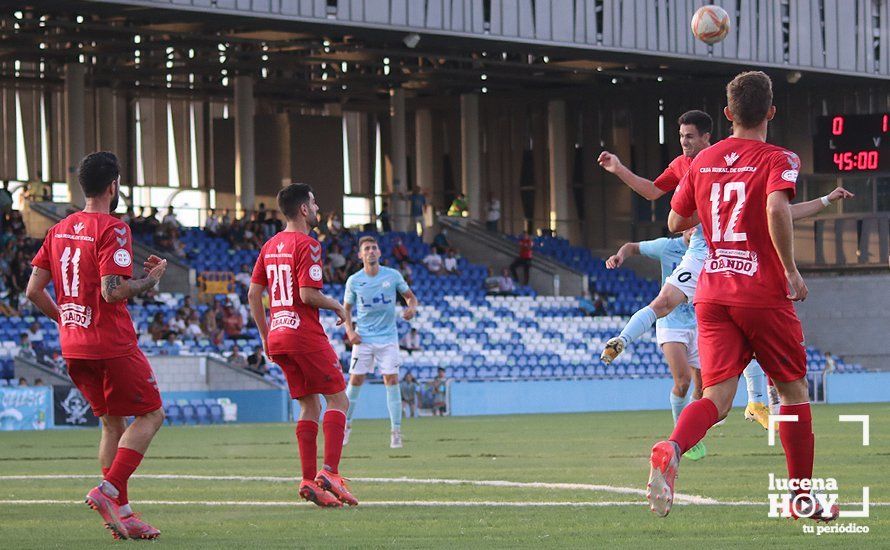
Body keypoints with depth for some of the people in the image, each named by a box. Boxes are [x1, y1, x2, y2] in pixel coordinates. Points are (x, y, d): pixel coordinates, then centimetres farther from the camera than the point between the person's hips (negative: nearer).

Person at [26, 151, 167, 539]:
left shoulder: (59, 230, 11)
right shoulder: (112, 230, -13)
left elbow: (34, 290, 10)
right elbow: (113, 291, -22)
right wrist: (153, 277, -7)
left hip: (73, 347, 8)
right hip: (111, 343, -8)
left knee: (112, 422, 15)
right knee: (151, 414, 1)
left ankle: (119, 511, 10)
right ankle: (110, 491, -13)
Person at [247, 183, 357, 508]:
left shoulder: (270, 246, 14)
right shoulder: (307, 245, -11)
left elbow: (254, 294, 14)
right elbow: (308, 294, -19)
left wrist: (266, 336, 19)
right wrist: (337, 307, -1)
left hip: (278, 336, 8)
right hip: (306, 334, -8)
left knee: (310, 405, 11)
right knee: (338, 399, -2)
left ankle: (309, 480, 4)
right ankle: (329, 471, -15)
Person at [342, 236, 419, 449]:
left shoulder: (393, 275, -2)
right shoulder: (354, 281, -1)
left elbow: (410, 296, 9)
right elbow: (346, 308, 11)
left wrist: (412, 308, -14)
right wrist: (349, 331, -5)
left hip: (388, 337, -1)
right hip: (363, 338, 1)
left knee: (391, 381, -9)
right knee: (355, 381, -1)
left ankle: (396, 432, -5)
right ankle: (346, 425, 16)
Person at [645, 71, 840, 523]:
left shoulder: (703, 161, 10)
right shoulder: (777, 160, -6)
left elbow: (676, 222, 19)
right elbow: (777, 207, -25)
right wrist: (791, 269, -16)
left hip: (712, 295, 4)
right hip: (765, 294, -4)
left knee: (717, 395, -5)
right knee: (793, 389, 13)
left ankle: (672, 448, -37)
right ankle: (803, 498, 18)